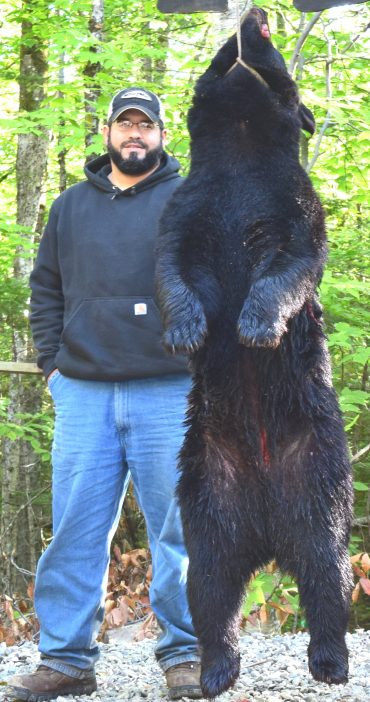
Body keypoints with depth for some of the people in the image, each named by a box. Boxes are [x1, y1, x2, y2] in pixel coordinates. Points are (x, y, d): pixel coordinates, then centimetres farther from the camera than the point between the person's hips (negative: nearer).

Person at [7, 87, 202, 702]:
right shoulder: (72, 205, 17)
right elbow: (46, 289, 20)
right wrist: (53, 364, 9)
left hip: (171, 391, -3)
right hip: (83, 393, 3)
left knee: (178, 529, -1)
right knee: (75, 530, 1)